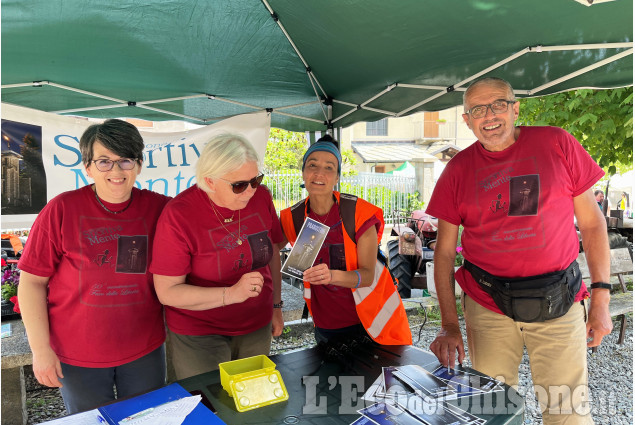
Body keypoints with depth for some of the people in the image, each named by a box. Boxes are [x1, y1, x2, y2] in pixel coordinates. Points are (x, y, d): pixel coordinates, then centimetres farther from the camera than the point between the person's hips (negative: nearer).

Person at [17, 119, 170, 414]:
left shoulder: (158, 208, -8)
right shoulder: (61, 210, -12)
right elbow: (32, 281, -8)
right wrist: (41, 349, -8)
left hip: (145, 351, 2)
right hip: (77, 356, -1)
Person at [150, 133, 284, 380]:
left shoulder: (261, 197, -6)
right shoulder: (179, 214, -20)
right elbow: (167, 292, -18)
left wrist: (276, 305, 11)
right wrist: (231, 294, -27)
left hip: (256, 329, 5)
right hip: (199, 336, -4)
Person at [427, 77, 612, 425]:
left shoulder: (557, 144, -1)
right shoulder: (459, 169, 0)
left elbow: (592, 222, 5)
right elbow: (444, 251, 1)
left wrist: (601, 295, -2)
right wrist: (449, 325, -6)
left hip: (559, 305, 0)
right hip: (487, 307, 1)